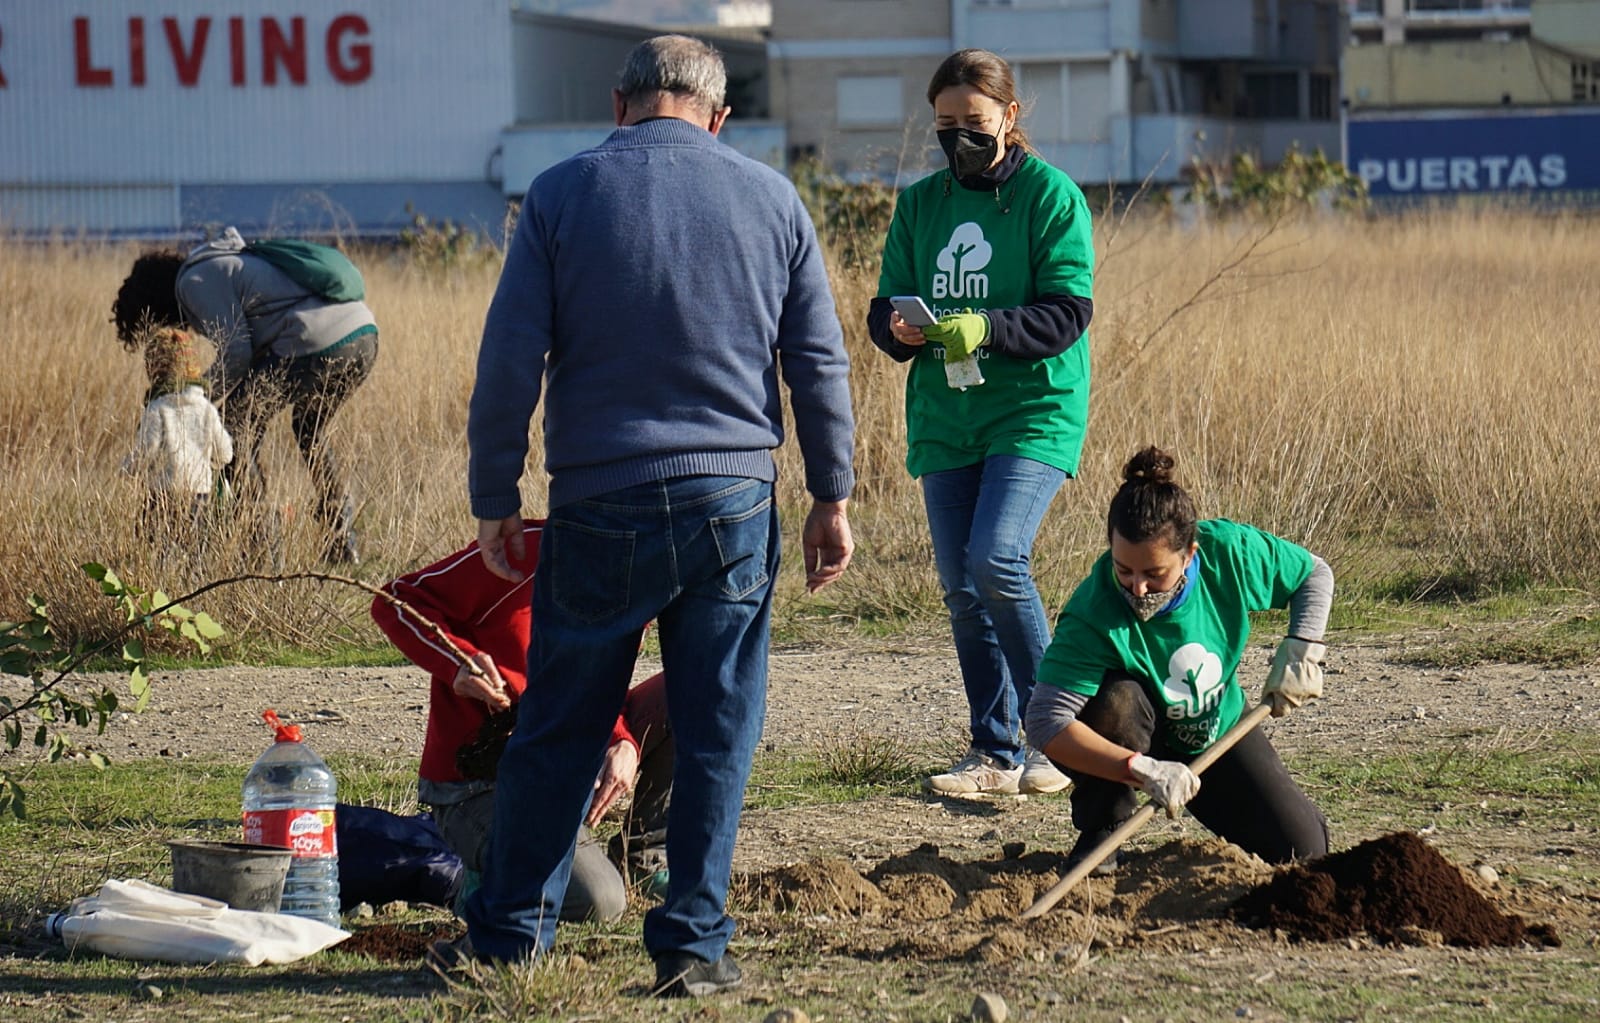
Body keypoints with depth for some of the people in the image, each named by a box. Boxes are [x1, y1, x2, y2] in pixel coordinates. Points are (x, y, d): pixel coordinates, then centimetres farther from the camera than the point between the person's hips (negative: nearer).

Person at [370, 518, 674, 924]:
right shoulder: (527, 551, -18)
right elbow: (395, 601, -13)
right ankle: (489, 874, 2)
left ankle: (645, 856, 8)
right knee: (598, 902, -29)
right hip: (478, 790, -7)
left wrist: (623, 744, -12)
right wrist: (460, 664, -31)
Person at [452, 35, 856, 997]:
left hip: (601, 504, -1)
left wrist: (495, 501, 4)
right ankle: (695, 943, 5)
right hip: (735, 502, 1)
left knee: (558, 732, 9)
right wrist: (832, 496, 13)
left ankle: (510, 931, 15)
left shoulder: (562, 195, -1)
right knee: (718, 733, 6)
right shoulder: (771, 198, 5)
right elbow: (821, 362, 6)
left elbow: (510, 361, -3)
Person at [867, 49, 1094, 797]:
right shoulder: (919, 204, 11)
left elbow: (1068, 313, -11)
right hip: (943, 419, 6)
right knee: (961, 589, 5)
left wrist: (985, 328, -26)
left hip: (1034, 411, -5)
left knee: (997, 560, -21)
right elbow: (884, 310, 11)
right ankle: (997, 753, 15)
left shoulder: (1051, 195, -4)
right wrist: (899, 328, -13)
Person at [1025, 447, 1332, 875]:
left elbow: (1315, 573, -5)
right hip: (1140, 744, -3)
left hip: (1218, 732, 3)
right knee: (1119, 699, -38)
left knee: (1301, 850, -10)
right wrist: (1143, 770, -51)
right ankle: (1099, 833, -13)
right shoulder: (1093, 616, -36)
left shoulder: (1228, 551, -25)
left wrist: (1301, 647, -21)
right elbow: (1045, 721, -44)